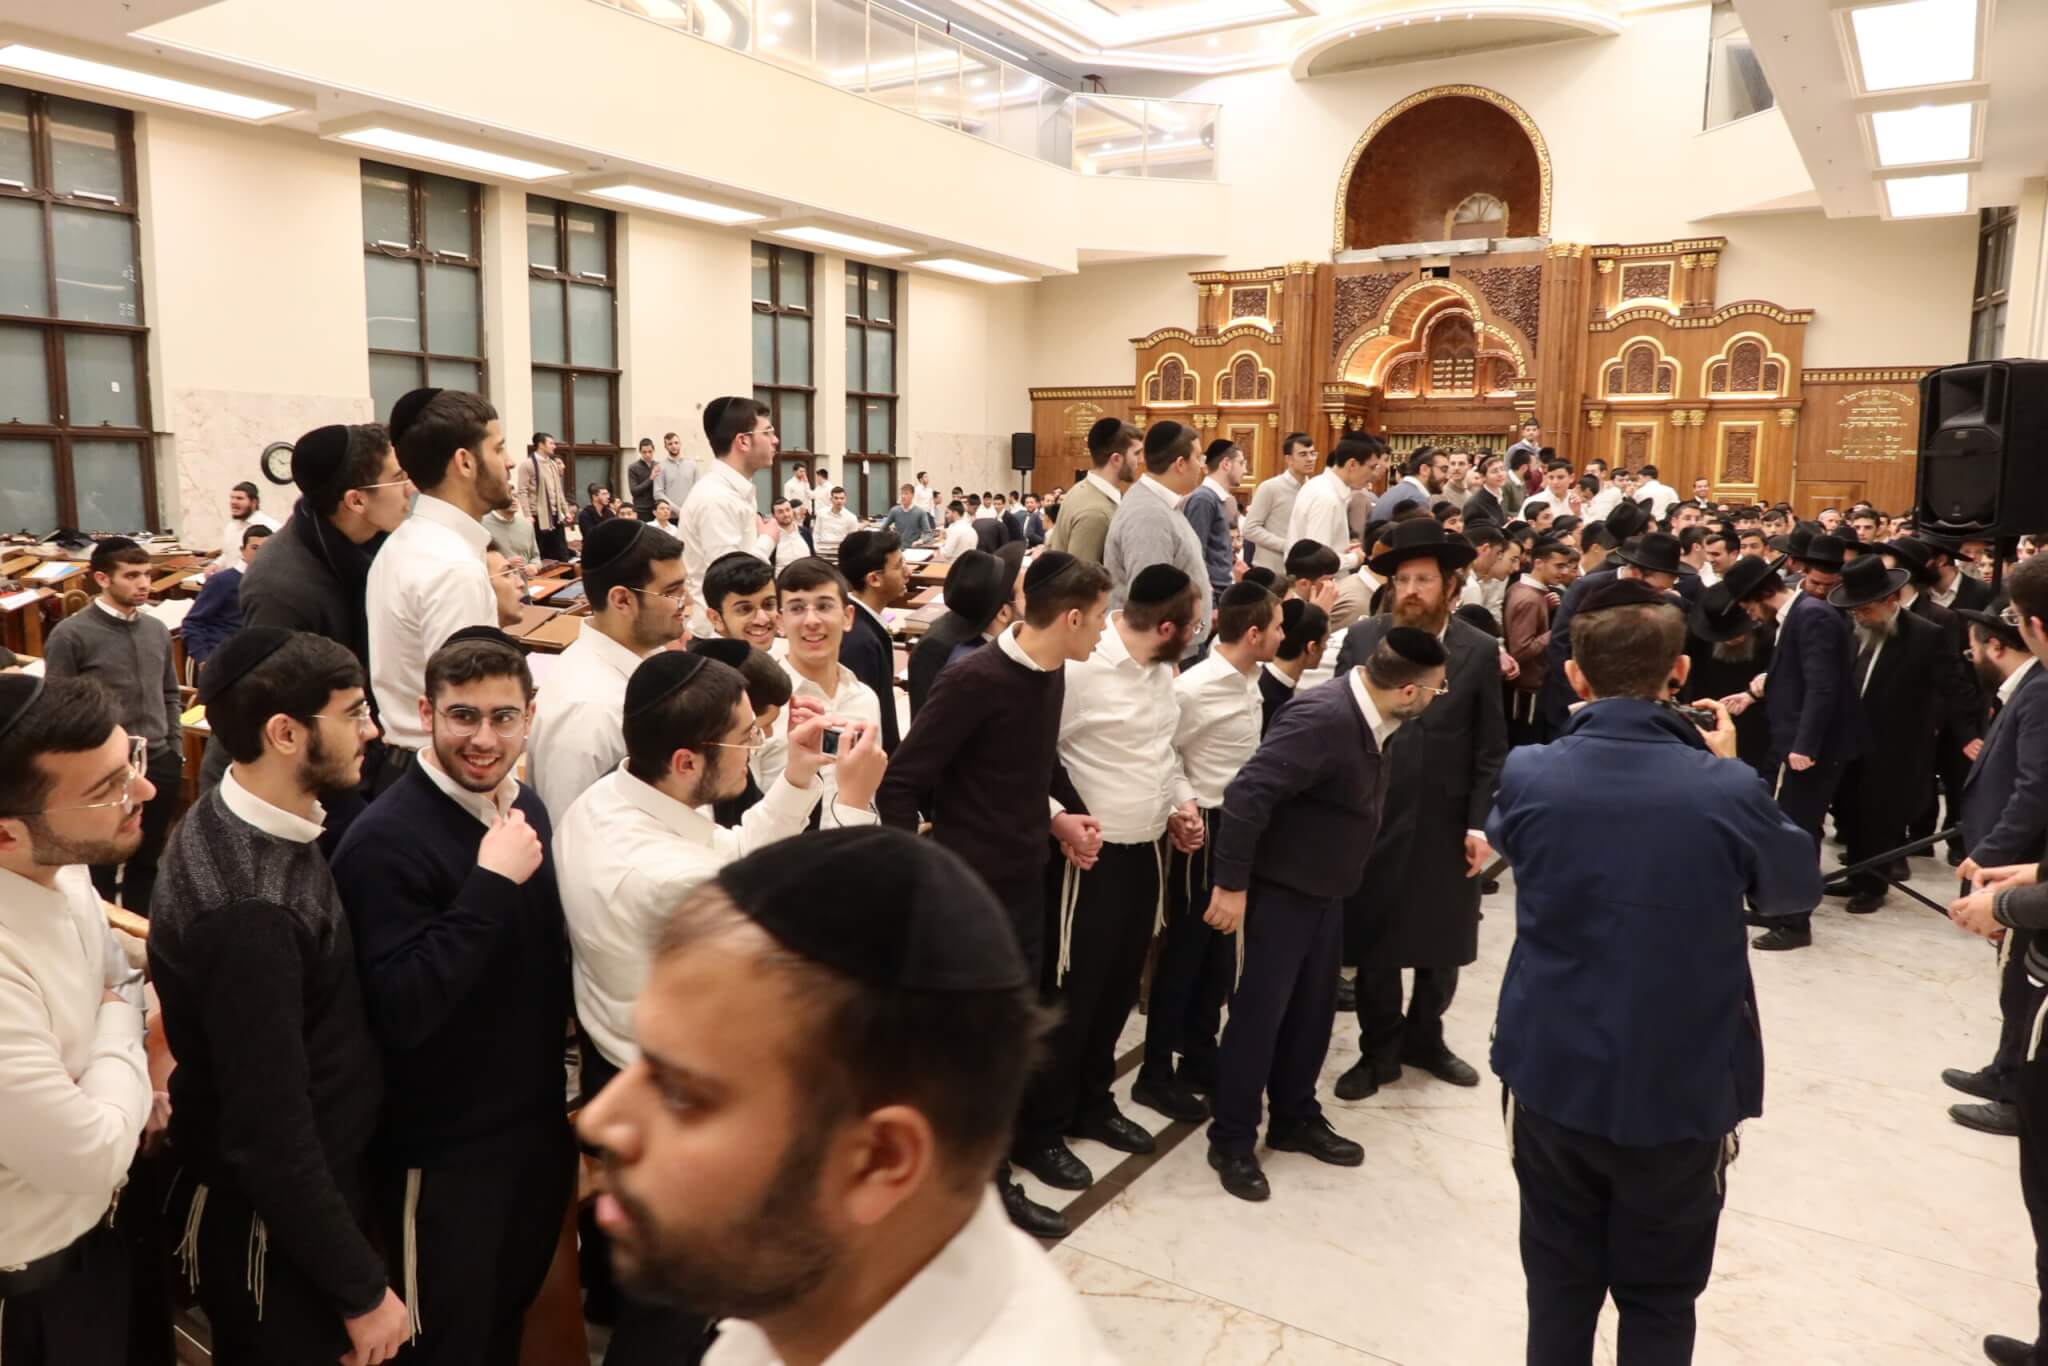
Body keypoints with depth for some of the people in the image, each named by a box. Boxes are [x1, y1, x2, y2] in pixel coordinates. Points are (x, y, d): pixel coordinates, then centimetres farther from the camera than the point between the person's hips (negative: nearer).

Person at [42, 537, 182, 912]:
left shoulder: (157, 630, 7)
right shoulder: (71, 635, -10)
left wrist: (175, 750, 11)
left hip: (159, 764, 5)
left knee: (146, 861, 16)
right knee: (102, 867, 9)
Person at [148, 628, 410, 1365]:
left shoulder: (243, 820, -3)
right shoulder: (249, 911, -32)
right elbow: (271, 1136, -27)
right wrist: (363, 1288, -18)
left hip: (305, 1187, 8)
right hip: (270, 1227, -8)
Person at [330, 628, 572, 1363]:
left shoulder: (525, 807, 0)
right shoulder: (385, 839, -22)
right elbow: (401, 1012, -29)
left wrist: (566, 1094, 11)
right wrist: (491, 882, -32)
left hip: (539, 1127, 6)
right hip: (445, 1152, -6)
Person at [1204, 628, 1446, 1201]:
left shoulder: (1368, 718, -1)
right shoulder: (1322, 718, -28)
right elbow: (1247, 793, -32)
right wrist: (1231, 884, -28)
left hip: (1326, 888, 9)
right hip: (1283, 887, -9)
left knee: (1312, 1008, 17)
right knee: (1260, 1010, 0)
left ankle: (1295, 1119, 34)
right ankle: (1232, 1141, 15)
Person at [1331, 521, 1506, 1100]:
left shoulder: (1480, 650, -2)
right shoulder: (1362, 637, -2)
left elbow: (1491, 749, -2)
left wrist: (1480, 822, -8)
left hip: (1446, 823, 0)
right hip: (1372, 819, 0)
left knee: (1444, 942, 14)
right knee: (1373, 943, 9)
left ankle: (1424, 1038, 36)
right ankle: (1380, 1049, 27)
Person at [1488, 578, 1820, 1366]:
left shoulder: (1528, 776, -12)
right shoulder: (1726, 791, -17)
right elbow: (1796, 887, 3)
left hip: (1553, 1079, 1)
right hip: (1681, 1091, -1)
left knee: (1559, 1288, 18)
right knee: (1659, 1302, 18)